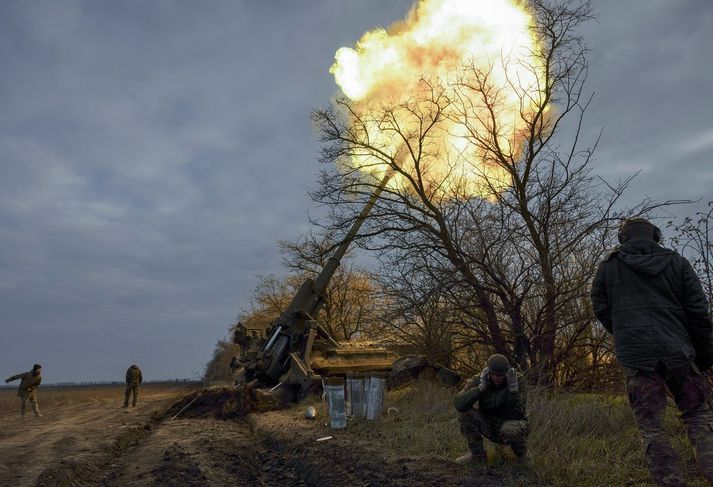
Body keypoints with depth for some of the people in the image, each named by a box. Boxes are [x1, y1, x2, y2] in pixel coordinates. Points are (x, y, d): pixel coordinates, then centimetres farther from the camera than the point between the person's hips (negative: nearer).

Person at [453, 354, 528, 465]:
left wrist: (513, 389, -37)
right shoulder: (479, 380, -16)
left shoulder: (518, 380, -19)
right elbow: (459, 404, -29)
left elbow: (516, 415, -26)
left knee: (509, 429, -37)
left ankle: (522, 455, -1)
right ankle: (477, 456, -3)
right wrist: (481, 387, -36)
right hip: (491, 428, 2)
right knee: (466, 412, -22)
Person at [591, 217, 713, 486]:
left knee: (651, 427, 5)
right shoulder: (676, 262, 6)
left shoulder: (608, 267, 3)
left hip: (635, 355, -1)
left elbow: (600, 309, 8)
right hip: (678, 352, 2)